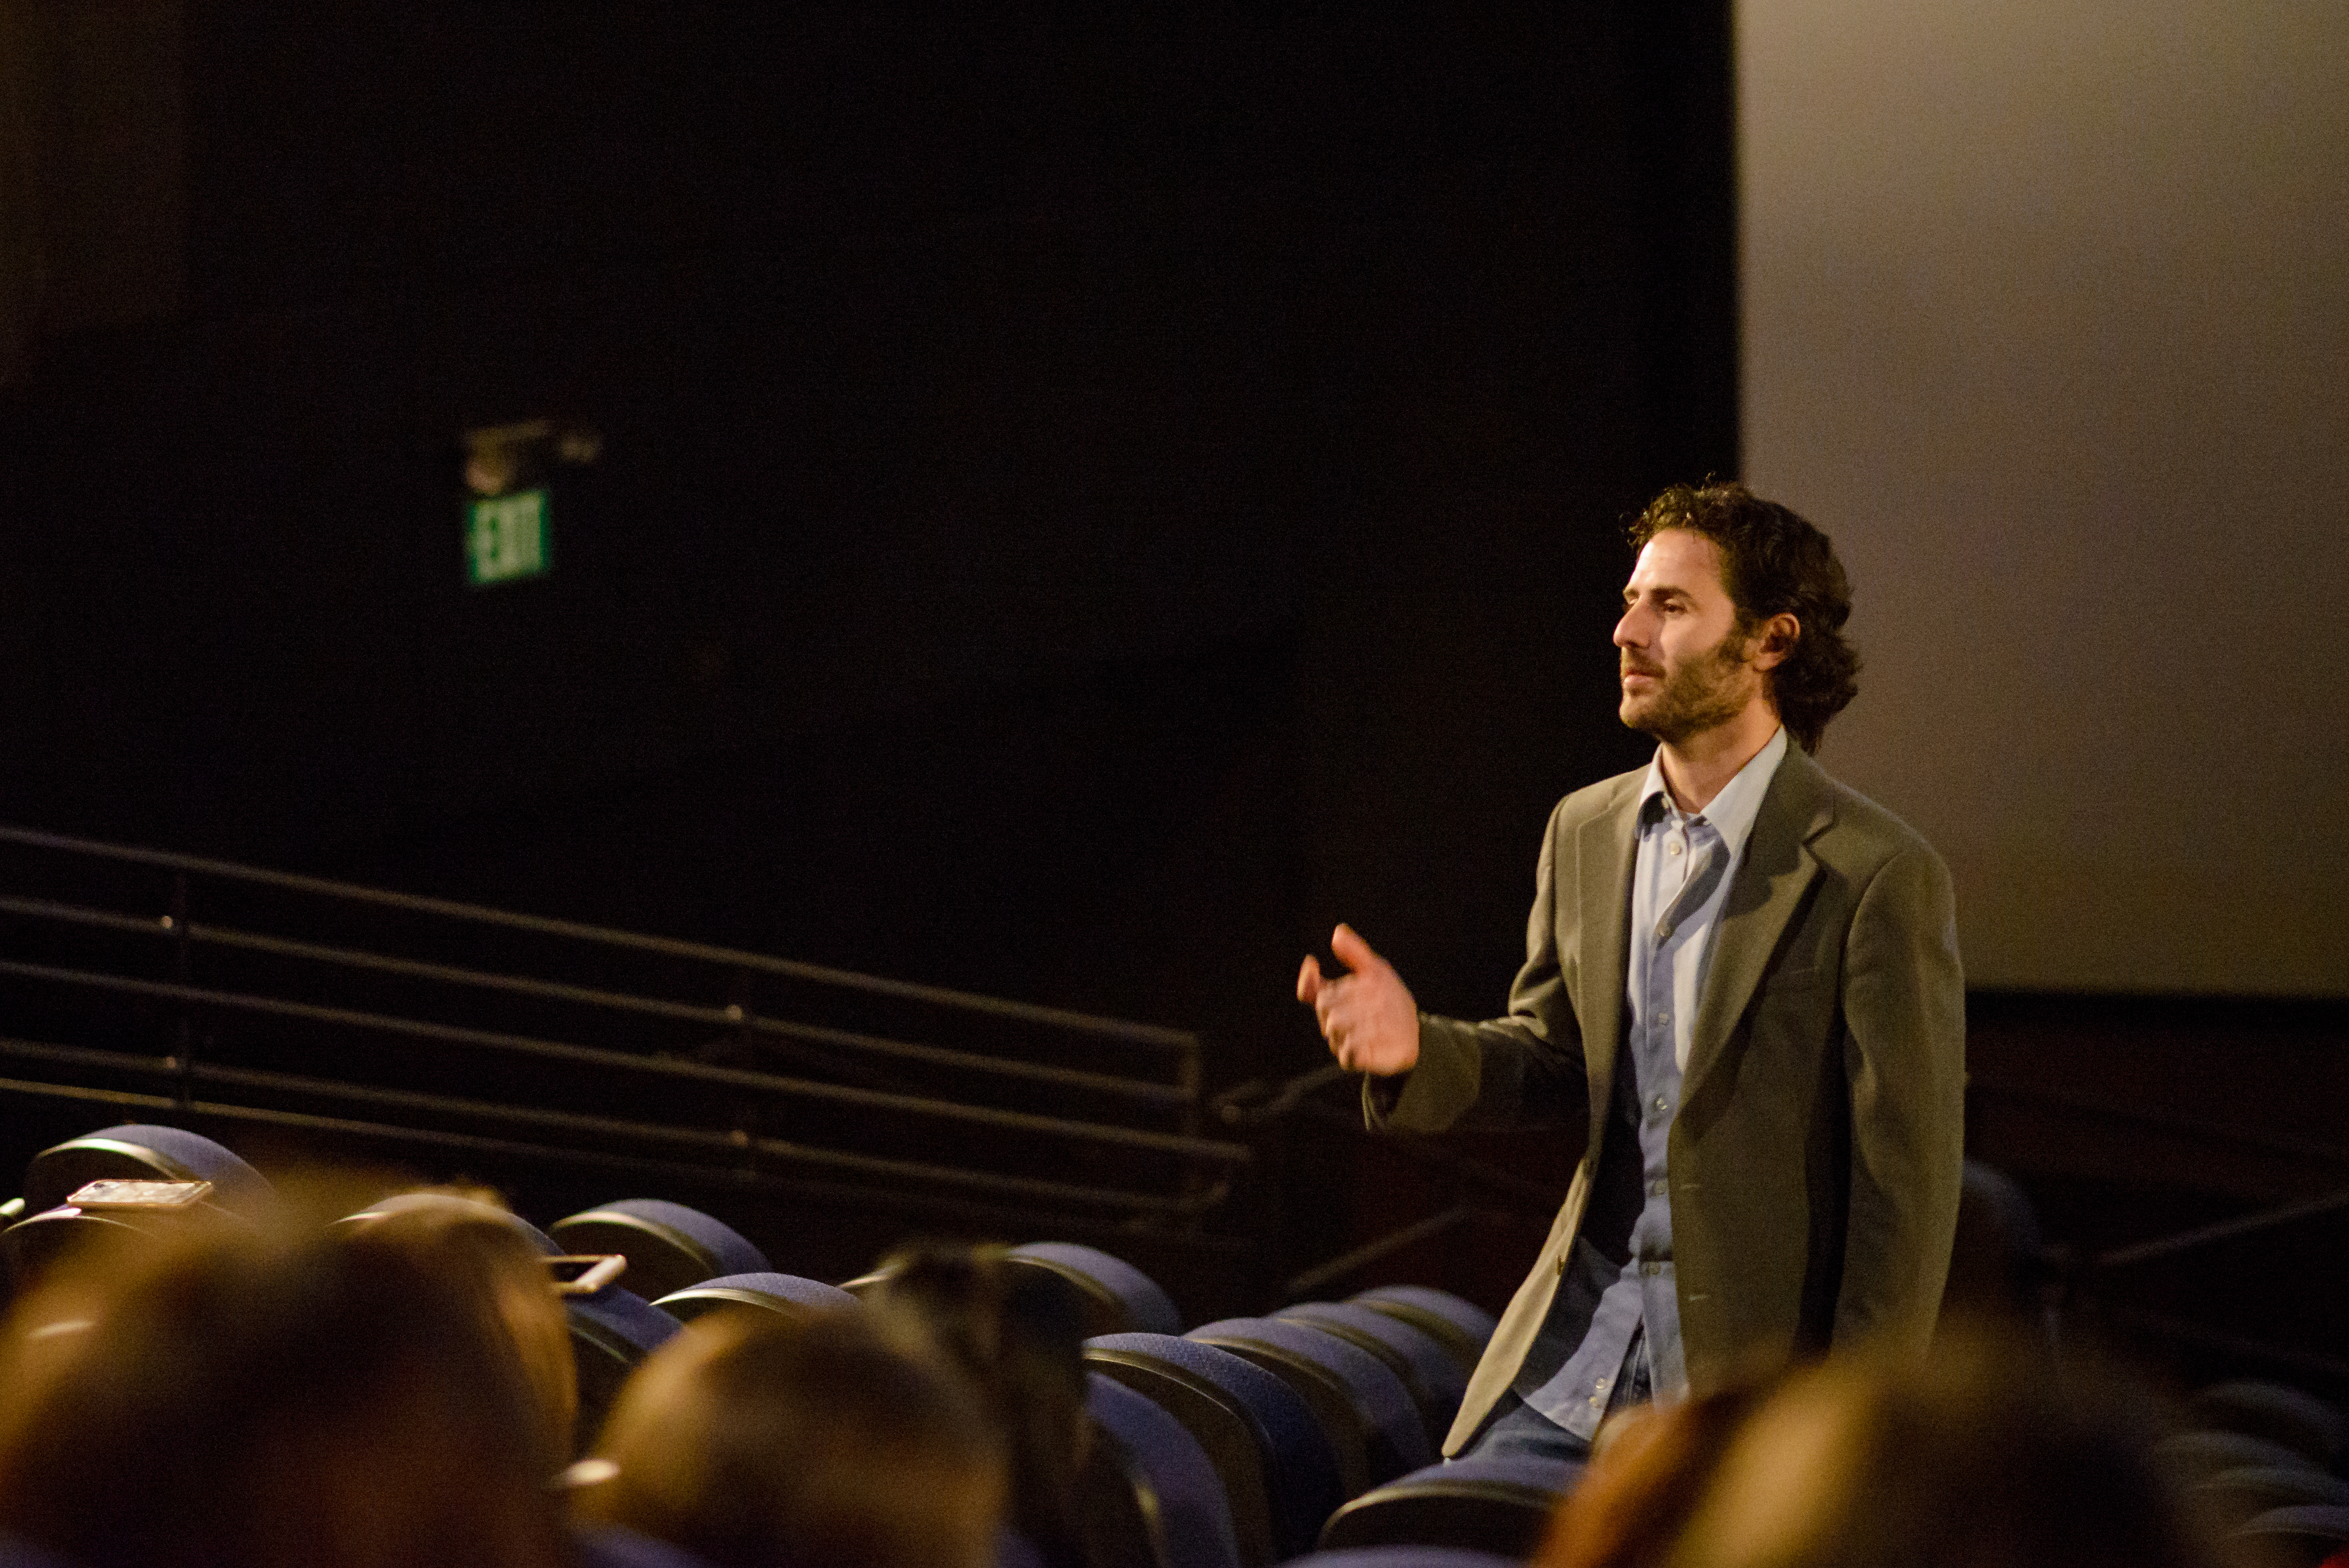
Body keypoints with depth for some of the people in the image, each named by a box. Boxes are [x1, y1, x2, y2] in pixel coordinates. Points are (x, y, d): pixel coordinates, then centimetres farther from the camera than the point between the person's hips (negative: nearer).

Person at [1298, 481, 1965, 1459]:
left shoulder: (1875, 875, -12)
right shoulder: (1585, 832, 9)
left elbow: (1905, 1183, -12)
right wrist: (1417, 1053, -3)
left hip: (1754, 1371, -6)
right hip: (1580, 1339, 6)